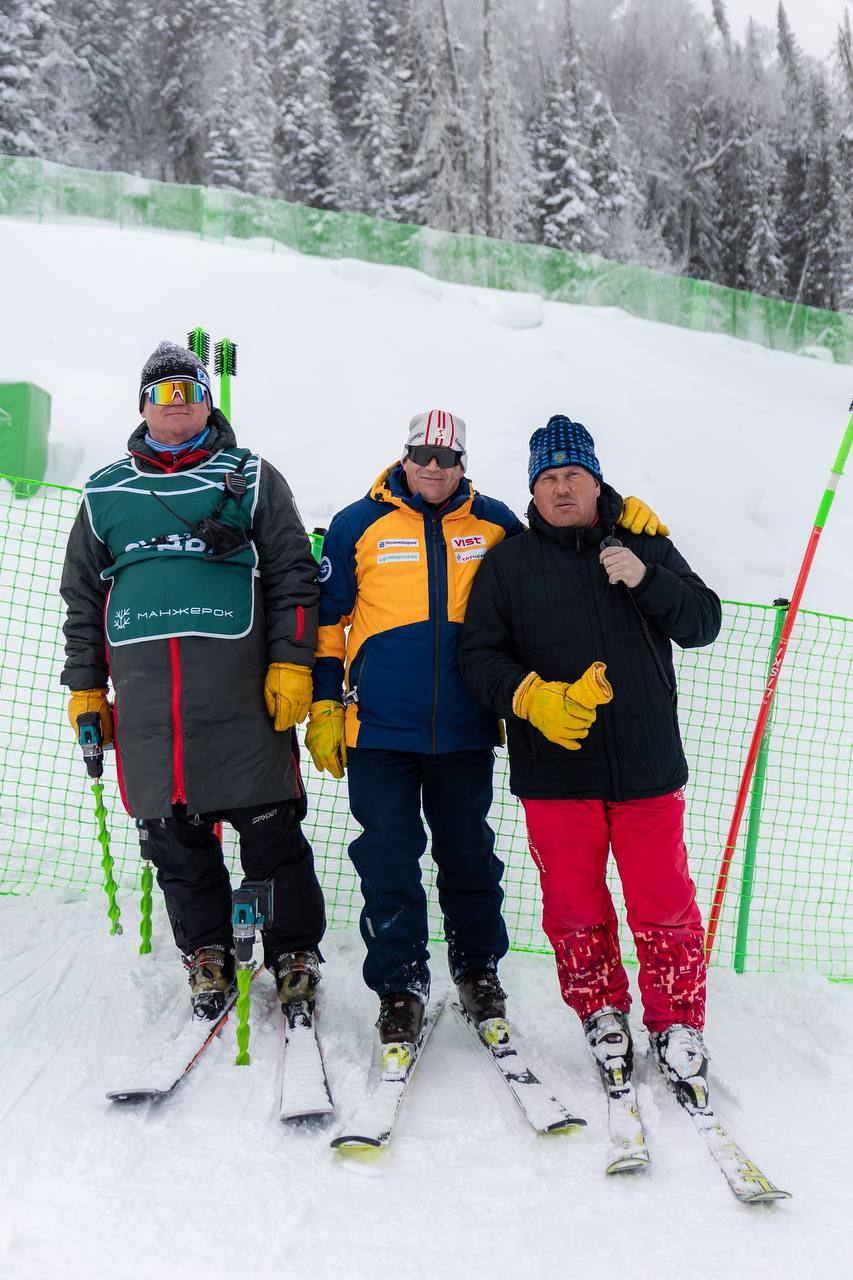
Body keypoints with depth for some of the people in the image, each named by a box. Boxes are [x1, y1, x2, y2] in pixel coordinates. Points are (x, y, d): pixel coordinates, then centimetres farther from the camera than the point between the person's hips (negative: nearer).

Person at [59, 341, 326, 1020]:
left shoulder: (251, 478, 11)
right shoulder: (105, 492, 19)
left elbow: (294, 575, 6)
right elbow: (82, 598, 21)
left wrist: (291, 662, -5)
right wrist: (84, 687, 13)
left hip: (241, 684, -2)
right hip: (144, 691, 3)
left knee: (271, 827, -2)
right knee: (175, 836, 5)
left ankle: (295, 952, 13)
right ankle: (207, 955, 20)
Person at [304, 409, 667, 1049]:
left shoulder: (493, 522, 7)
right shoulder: (359, 524, 2)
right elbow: (328, 619, 6)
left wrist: (615, 513, 5)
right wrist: (324, 705, 2)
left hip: (465, 729, 2)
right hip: (379, 729, -1)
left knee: (469, 855, 13)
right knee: (389, 862, 2)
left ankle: (479, 970, 31)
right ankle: (400, 985, 17)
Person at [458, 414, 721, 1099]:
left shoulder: (644, 546, 10)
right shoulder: (508, 563, 7)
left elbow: (704, 623, 6)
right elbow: (478, 656, 4)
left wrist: (646, 580, -12)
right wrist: (533, 698, -14)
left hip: (648, 763, 0)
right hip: (554, 768, 0)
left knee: (665, 904, 2)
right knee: (574, 906, 8)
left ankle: (678, 1023, 20)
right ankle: (602, 1014, 28)